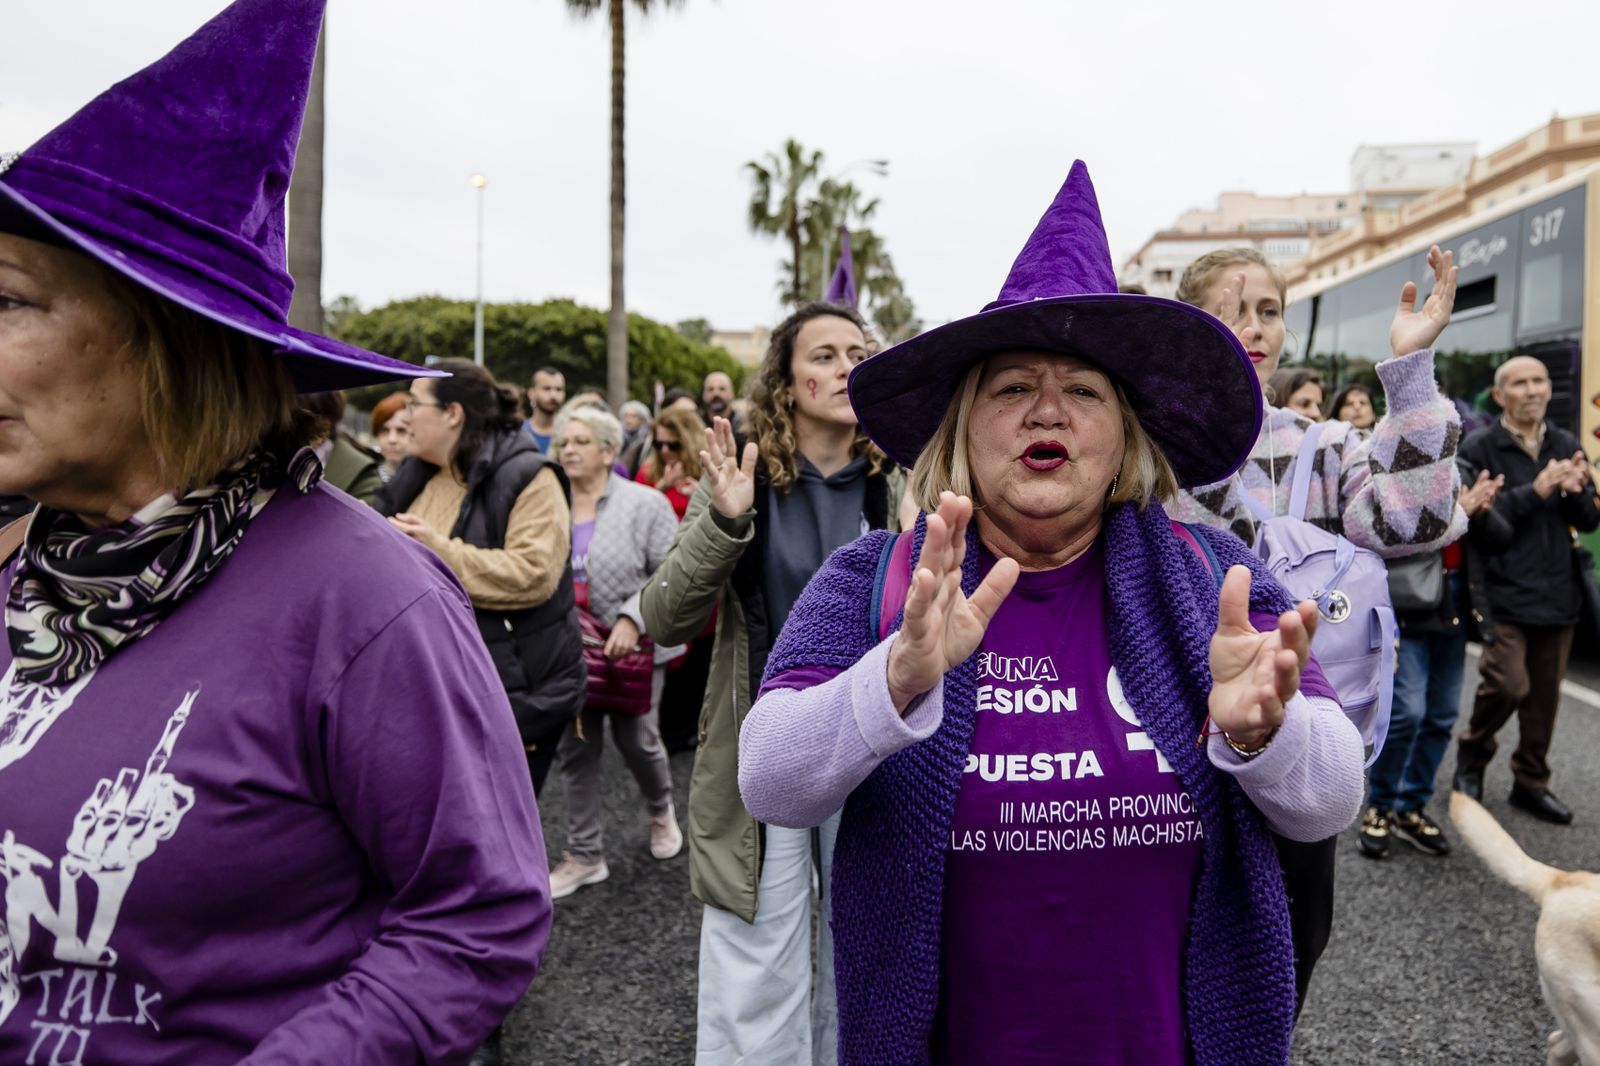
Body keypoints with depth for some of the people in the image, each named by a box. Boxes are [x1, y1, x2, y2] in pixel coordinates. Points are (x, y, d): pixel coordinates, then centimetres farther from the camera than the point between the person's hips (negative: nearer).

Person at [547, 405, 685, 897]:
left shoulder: (645, 504, -7)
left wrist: (632, 619, -21)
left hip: (632, 648, -3)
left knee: (637, 740, 6)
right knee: (577, 749, 8)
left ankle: (660, 809, 39)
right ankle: (585, 855, 22)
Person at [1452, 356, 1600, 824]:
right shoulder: (1479, 448, -6)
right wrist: (1535, 492, -20)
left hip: (1558, 594, 5)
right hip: (1504, 593, -5)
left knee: (1545, 696, 11)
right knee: (1508, 685, -12)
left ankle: (1531, 783, 27)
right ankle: (1472, 754, 17)